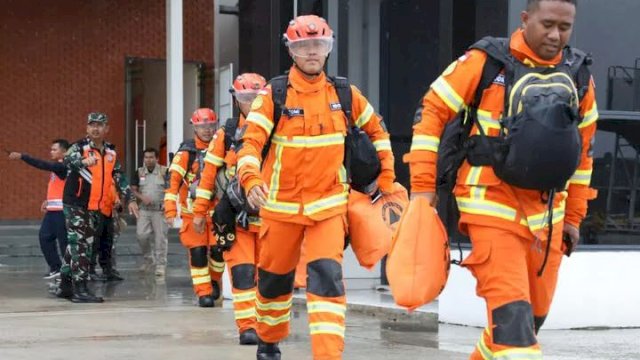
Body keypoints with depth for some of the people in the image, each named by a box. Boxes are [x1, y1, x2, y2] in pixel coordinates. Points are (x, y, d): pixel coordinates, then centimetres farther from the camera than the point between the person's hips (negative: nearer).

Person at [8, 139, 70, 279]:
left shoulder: (63, 166, -13)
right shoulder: (56, 166, 16)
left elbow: (43, 165, -25)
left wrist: (21, 156, -28)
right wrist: (49, 200, 12)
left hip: (61, 210, -9)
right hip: (52, 210, 9)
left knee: (64, 240, -5)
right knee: (44, 236, 5)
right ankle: (55, 267, 11)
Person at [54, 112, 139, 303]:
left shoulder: (111, 152, 12)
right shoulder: (80, 147, -8)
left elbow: (119, 177, 17)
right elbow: (68, 160, -30)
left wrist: (130, 198, 8)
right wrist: (84, 161, -52)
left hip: (97, 208, 7)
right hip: (76, 204, -7)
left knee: (82, 246, 12)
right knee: (80, 245, -11)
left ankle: (65, 285, 23)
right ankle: (80, 289, -10)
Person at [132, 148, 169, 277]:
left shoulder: (164, 172, 0)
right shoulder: (139, 172, 9)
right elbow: (133, 189, 9)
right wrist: (141, 197, -10)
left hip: (160, 210, -3)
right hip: (144, 210, 3)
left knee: (160, 237, -3)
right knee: (141, 235, -3)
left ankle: (160, 265, 2)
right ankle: (148, 260, 17)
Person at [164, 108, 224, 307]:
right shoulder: (186, 152, -5)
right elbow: (174, 179, -10)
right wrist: (170, 209, -19)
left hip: (216, 209, 2)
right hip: (192, 210, -2)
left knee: (218, 249, -5)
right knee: (197, 252, -4)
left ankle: (214, 280, 23)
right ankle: (203, 292, 4)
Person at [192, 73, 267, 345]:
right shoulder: (226, 135, 5)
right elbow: (209, 174, 8)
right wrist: (199, 211, 8)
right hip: (235, 216, -1)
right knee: (242, 271, -8)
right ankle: (247, 326, -7)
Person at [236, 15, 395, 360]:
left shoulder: (344, 94, 1)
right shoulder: (274, 95, -8)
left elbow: (376, 130, 16)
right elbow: (251, 141, -17)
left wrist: (386, 178, 13)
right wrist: (251, 180, -35)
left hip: (328, 204, 0)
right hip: (281, 204, 0)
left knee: (326, 275, -17)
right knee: (274, 277, 15)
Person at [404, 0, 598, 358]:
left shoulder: (579, 76, 7)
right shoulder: (486, 62, -6)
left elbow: (584, 149, 17)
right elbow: (432, 112, -2)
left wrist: (573, 217, 19)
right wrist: (423, 186, -6)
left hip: (548, 211, 5)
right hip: (493, 206, -5)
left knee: (534, 313, 11)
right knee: (511, 312, -15)